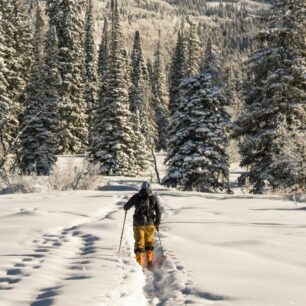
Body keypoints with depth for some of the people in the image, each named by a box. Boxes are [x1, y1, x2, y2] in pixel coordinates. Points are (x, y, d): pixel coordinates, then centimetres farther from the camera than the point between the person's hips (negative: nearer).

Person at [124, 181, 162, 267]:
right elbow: (159, 211, -2)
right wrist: (157, 223, 9)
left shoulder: (136, 197, -2)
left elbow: (126, 207, 6)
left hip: (138, 223, -1)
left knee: (139, 242, 6)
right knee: (149, 241, 19)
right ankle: (149, 260, 17)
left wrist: (126, 208, 30)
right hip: (150, 224, 1)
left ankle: (139, 261, -3)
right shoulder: (154, 198, -1)